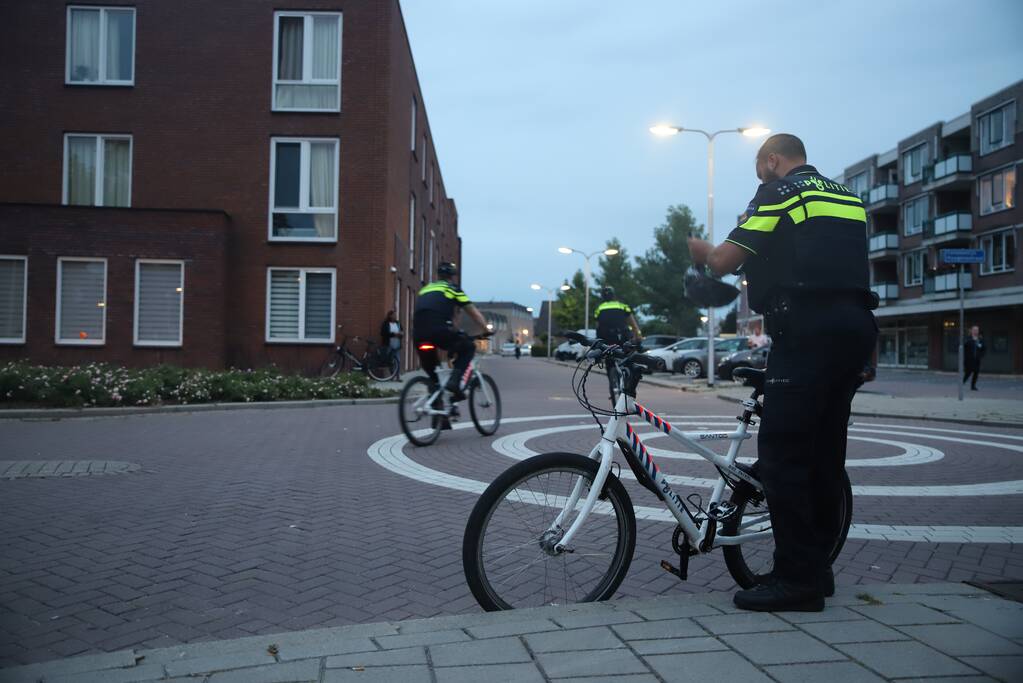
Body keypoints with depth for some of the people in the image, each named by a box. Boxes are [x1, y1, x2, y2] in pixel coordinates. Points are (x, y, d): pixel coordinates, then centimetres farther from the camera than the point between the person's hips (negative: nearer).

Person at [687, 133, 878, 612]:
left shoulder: (779, 192, 1)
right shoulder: (848, 196, 23)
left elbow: (724, 262, -5)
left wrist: (703, 250, 18)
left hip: (808, 330, -8)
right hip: (856, 328, 9)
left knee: (781, 455, -6)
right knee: (825, 451, 13)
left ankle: (797, 578, -4)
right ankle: (817, 566, 21)